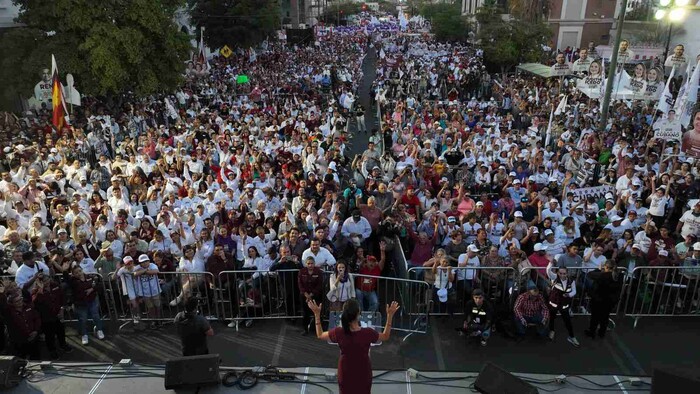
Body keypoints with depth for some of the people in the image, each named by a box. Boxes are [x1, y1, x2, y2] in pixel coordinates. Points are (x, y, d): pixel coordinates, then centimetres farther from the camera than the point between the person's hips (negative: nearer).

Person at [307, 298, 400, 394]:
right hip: (363, 374, -1)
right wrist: (390, 315, -5)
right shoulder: (368, 333, -26)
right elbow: (385, 336, -5)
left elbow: (320, 335, -3)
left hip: (345, 374, 1)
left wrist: (317, 314, 1)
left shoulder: (338, 333, -23)